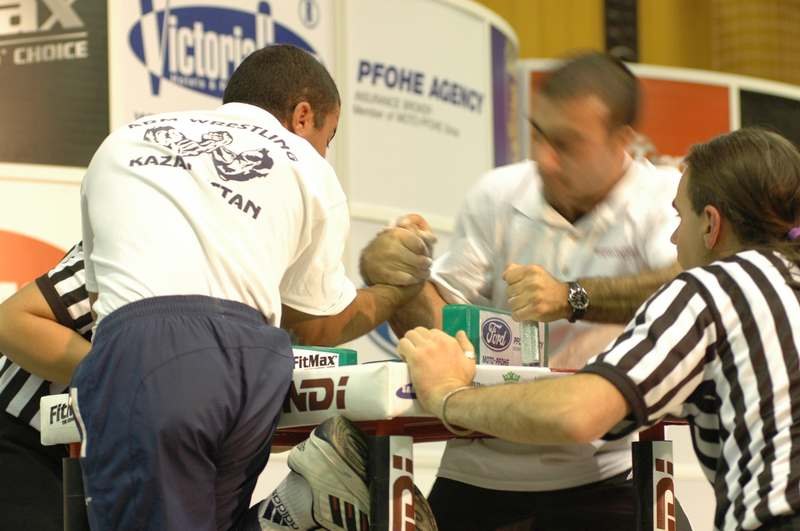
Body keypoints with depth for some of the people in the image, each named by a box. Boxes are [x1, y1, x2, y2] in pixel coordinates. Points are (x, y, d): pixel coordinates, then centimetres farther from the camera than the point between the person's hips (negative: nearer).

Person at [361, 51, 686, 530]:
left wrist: (574, 297, -35)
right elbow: (440, 327, 1)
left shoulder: (663, 199, -6)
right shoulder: (498, 195, 3)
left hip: (601, 470, -3)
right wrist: (395, 274, -18)